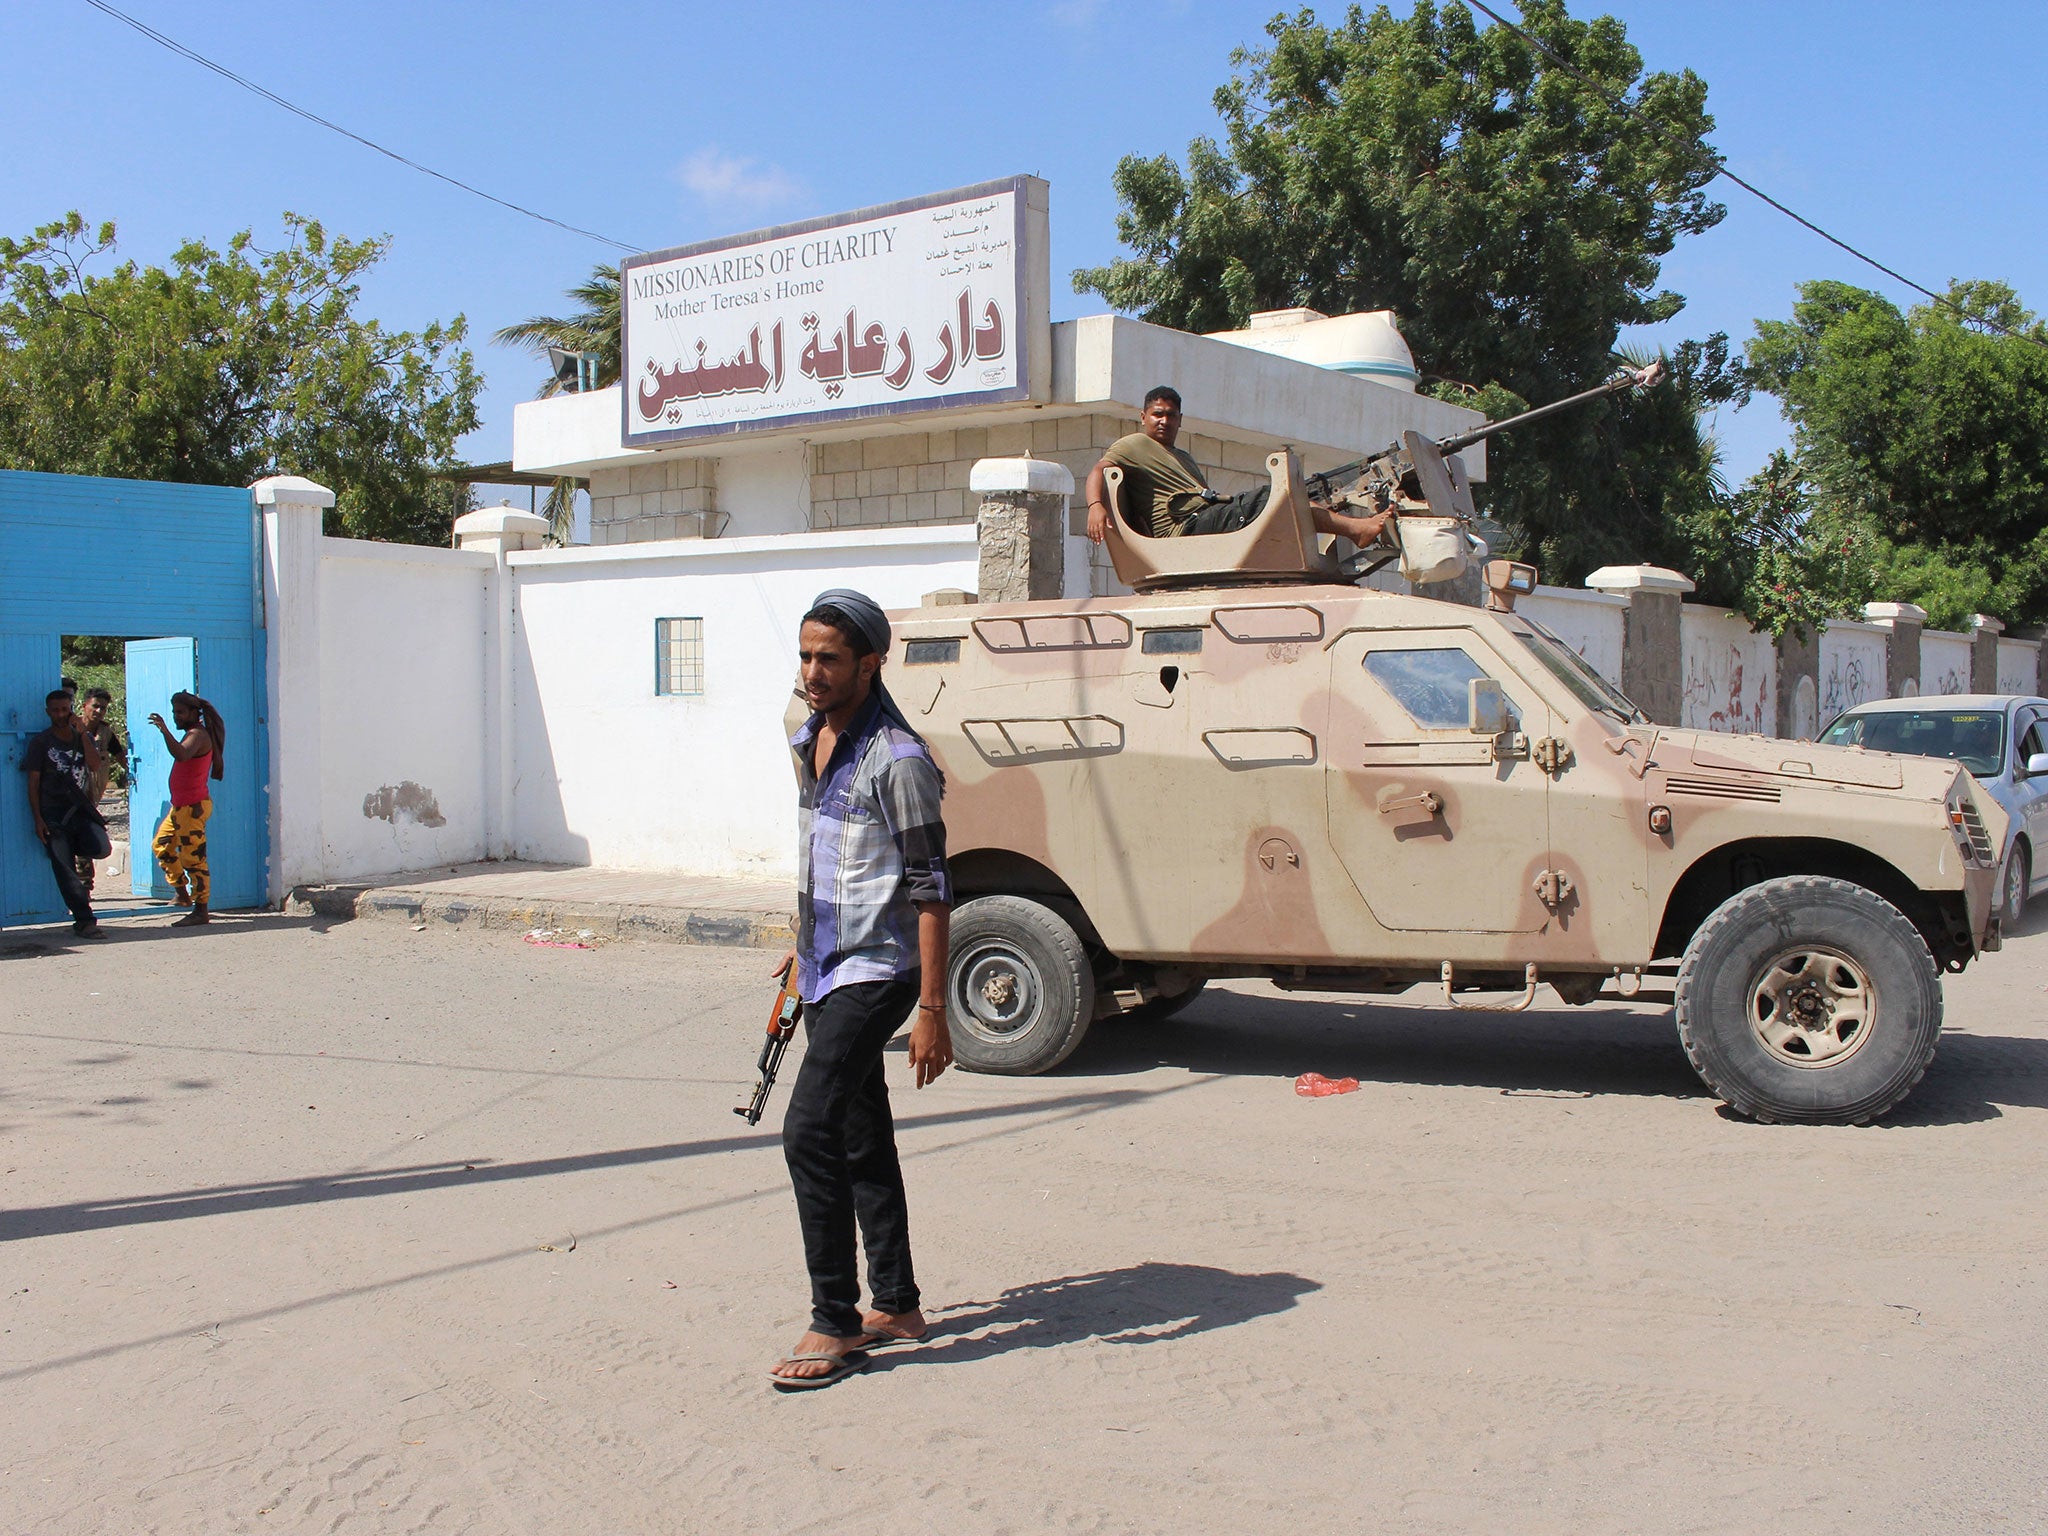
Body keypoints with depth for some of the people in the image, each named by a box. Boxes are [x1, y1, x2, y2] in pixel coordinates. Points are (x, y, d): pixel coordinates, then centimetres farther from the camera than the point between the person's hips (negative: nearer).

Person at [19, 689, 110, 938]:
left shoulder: (84, 737, 13)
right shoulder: (40, 742, 5)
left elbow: (95, 766, -5)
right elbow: (33, 782, 2)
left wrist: (82, 733, -8)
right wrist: (38, 819, -7)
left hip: (81, 809, 2)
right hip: (53, 812, -2)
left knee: (101, 848, -21)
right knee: (64, 868, -8)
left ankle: (73, 845, 13)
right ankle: (84, 920, -6)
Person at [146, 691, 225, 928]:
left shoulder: (198, 735, -15)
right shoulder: (193, 734, 18)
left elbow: (182, 755, -36)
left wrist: (165, 730, -45)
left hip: (193, 807, -11)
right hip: (181, 806, 11)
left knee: (193, 859, -10)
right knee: (161, 846, 22)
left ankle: (200, 912, -9)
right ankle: (181, 891, 31)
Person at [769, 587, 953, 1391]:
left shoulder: (896, 760, -17)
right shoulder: (811, 743, 10)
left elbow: (930, 892, -18)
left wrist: (932, 1011, -20)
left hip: (873, 974, -9)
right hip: (828, 971, 9)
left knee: (810, 1135, -13)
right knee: (861, 1144, 14)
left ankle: (835, 1326, -3)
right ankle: (896, 1307, 24)